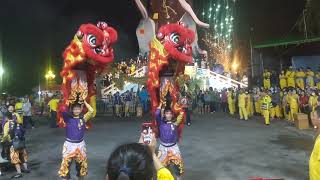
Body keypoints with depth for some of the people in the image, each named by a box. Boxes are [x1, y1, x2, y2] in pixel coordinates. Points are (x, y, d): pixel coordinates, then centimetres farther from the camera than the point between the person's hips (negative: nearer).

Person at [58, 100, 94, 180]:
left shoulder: (83, 118, -3)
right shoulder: (68, 118, -4)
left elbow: (91, 111, -16)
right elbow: (62, 110, -22)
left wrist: (84, 102, -11)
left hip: (80, 144, 1)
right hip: (69, 144, -1)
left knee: (81, 163, 16)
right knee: (66, 162, 0)